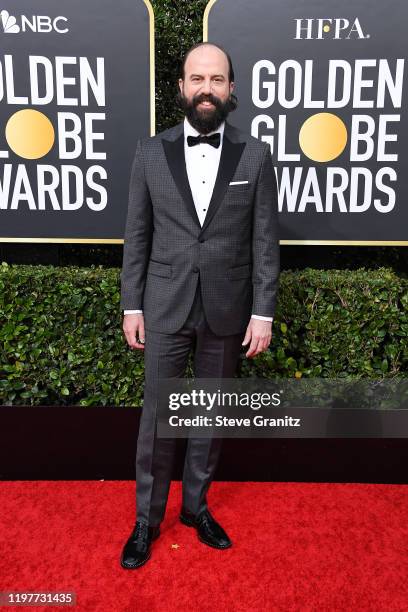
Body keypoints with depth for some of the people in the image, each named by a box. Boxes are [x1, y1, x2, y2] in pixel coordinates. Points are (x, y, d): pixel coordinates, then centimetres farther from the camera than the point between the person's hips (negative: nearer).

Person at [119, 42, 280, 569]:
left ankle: (196, 505, 35)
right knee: (156, 417, 8)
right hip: (165, 308, 0)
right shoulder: (150, 151, 1)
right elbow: (137, 235, 3)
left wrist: (263, 312, -5)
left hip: (226, 310, 1)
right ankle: (147, 520, 27)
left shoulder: (255, 154, 0)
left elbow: (265, 240, -1)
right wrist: (131, 305, 0)